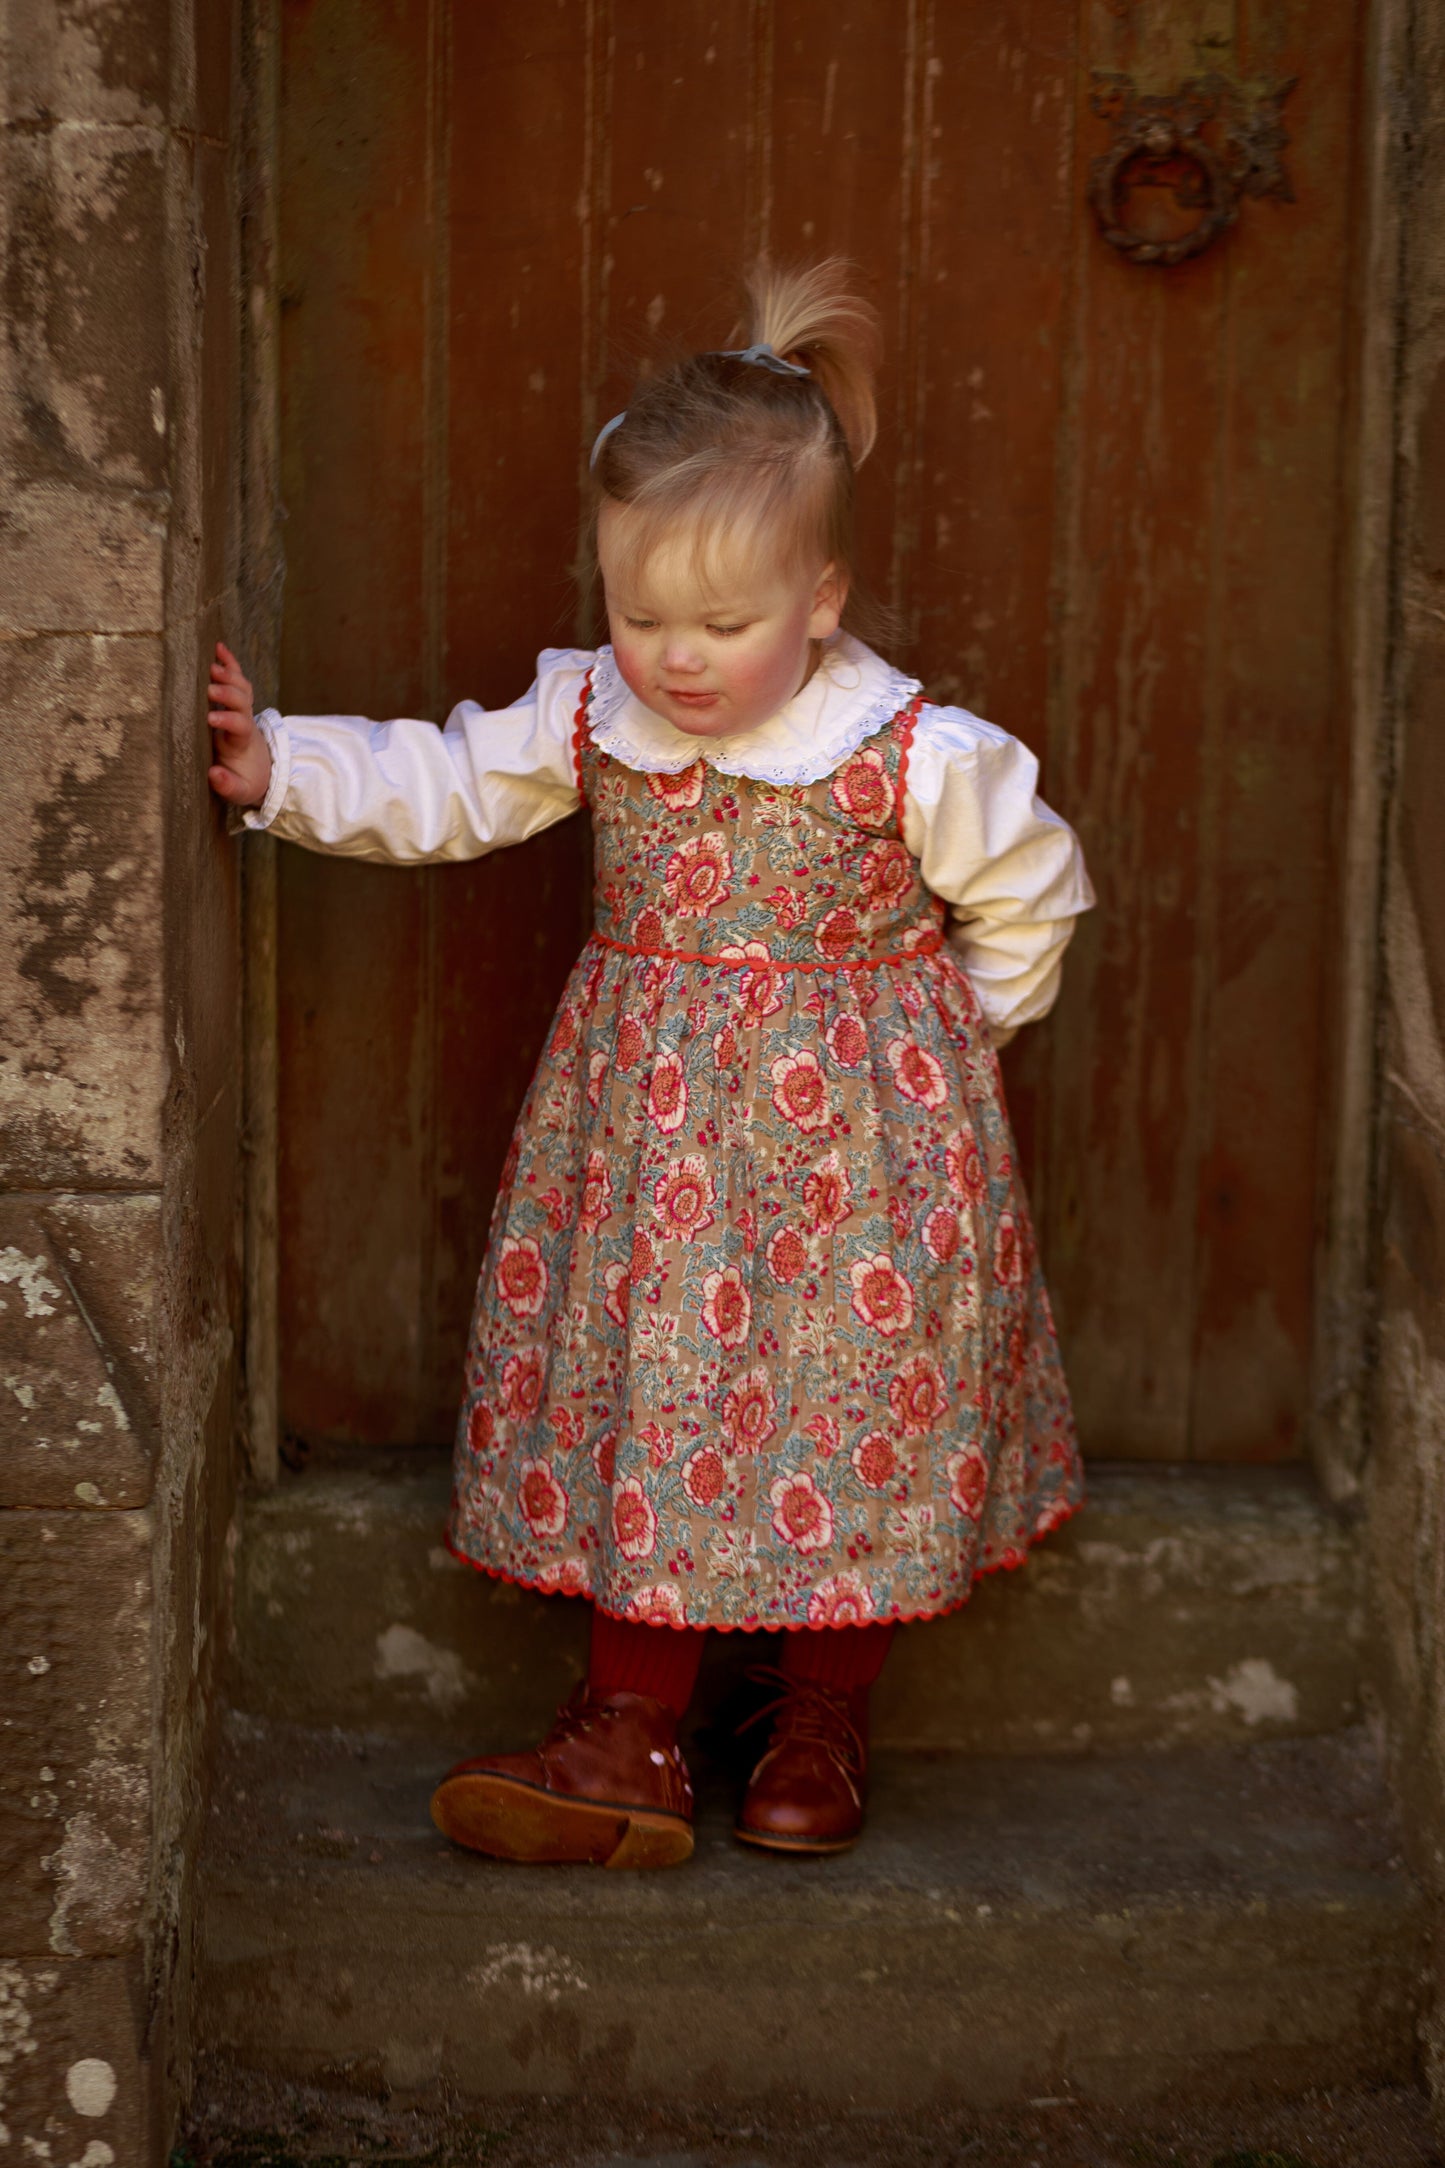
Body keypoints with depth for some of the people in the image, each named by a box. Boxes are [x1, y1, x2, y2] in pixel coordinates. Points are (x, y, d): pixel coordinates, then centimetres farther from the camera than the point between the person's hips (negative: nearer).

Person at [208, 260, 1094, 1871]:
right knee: (639, 1387, 5)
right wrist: (280, 768, -7)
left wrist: (954, 1038, 2)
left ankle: (821, 1727, 24)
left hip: (857, 1133, -3)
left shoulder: (924, 756, -15)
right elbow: (439, 785, 4)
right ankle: (631, 1736, 15)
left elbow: (1030, 893, -1)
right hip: (648, 1121, 3)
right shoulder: (587, 715, -5)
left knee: (853, 1403, 4)